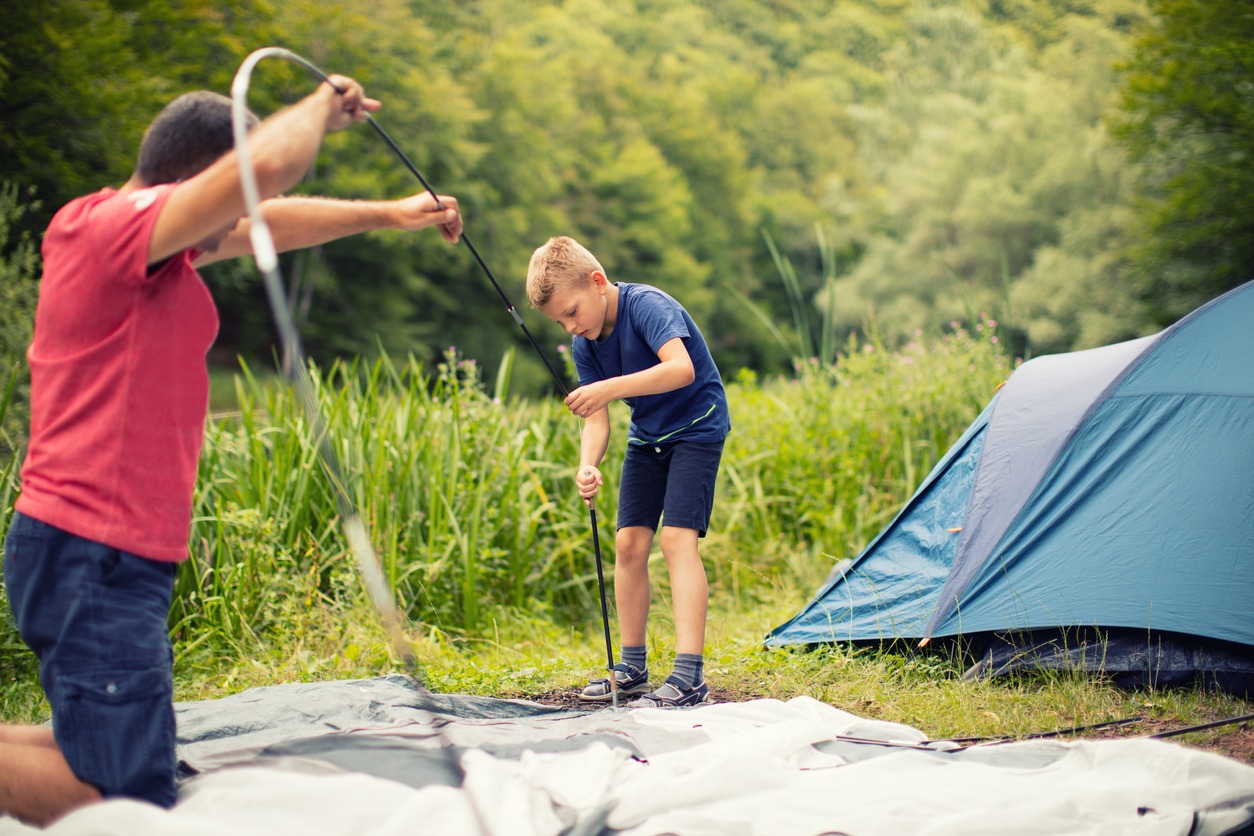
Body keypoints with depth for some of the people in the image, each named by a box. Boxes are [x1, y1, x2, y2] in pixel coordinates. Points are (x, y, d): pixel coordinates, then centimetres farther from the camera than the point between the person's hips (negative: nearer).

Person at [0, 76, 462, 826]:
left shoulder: (128, 235, 16)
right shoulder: (121, 225, -14)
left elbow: (269, 223, 29)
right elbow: (268, 162, -28)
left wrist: (388, 215, 37)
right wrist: (322, 105, -6)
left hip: (101, 560, 11)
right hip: (94, 560, -11)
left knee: (141, 772, 17)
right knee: (130, 806, -12)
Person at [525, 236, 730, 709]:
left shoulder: (647, 305, -25)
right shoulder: (585, 345, -4)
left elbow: (682, 368, -40)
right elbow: (596, 419, -6)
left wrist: (608, 387, -48)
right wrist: (588, 465, -27)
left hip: (696, 427, -7)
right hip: (647, 436, 7)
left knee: (677, 538, -20)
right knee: (629, 542, 2)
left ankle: (689, 677, -25)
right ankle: (632, 669, 15)